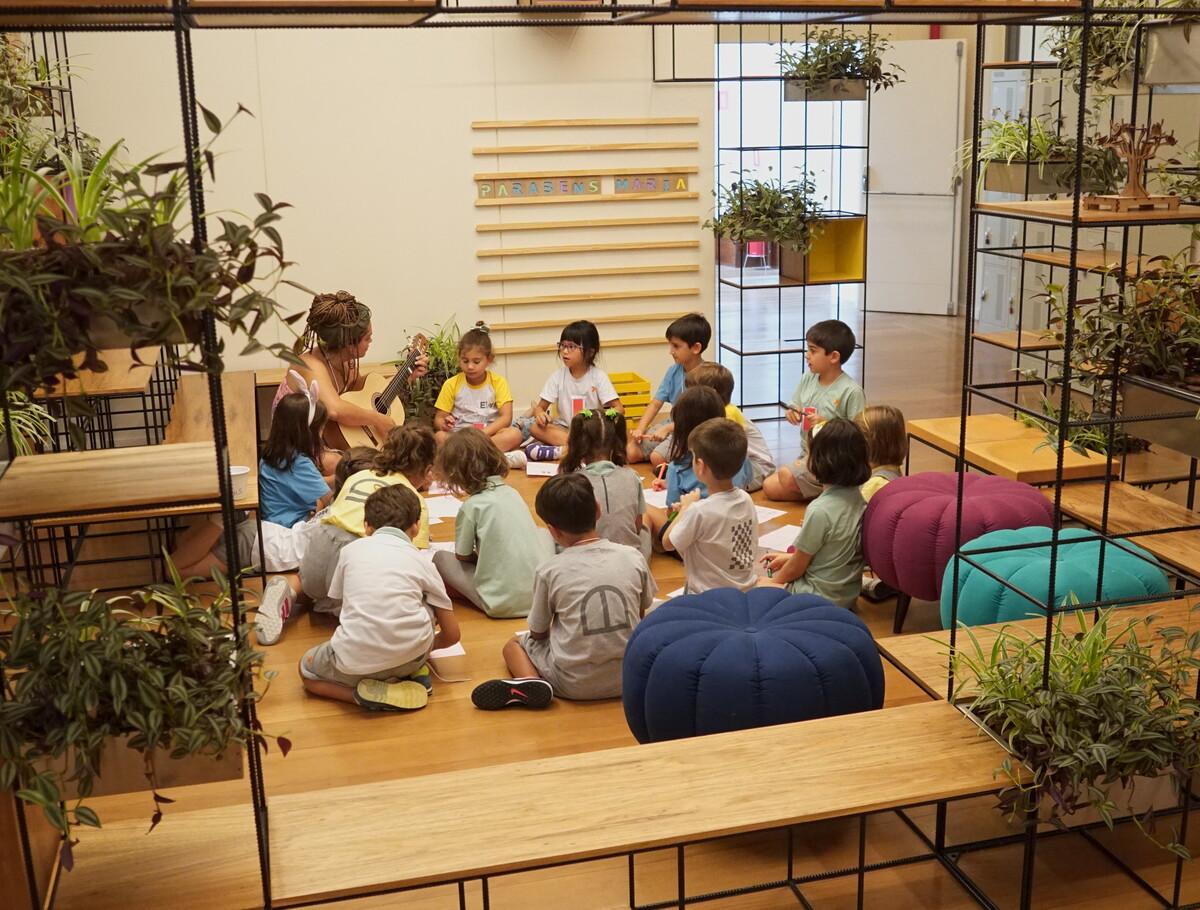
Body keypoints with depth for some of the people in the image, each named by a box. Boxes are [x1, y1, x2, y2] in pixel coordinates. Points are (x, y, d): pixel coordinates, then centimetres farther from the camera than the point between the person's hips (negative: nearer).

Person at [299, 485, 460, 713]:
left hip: (356, 662, -1)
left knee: (307, 669, 30)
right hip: (412, 654, 1)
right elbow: (451, 634, 17)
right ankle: (413, 672, 16)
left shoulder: (351, 550, 15)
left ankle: (369, 692, 5)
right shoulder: (421, 562, 14)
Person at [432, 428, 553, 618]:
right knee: (543, 534, 31)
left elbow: (463, 556, 5)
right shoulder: (511, 492, 10)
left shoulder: (472, 506, -7)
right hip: (542, 595, 4)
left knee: (441, 557, 13)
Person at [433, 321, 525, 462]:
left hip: (489, 434, 0)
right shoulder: (451, 384, 4)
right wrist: (444, 423, -20)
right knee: (440, 437, -32)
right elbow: (438, 419, 5)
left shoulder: (498, 382, 2)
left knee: (514, 434, -30)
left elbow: (506, 417, -6)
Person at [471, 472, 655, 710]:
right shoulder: (633, 558, -4)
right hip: (628, 677, 3)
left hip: (574, 684, -3)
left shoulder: (549, 571, -10)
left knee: (514, 643, 22)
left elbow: (538, 633, 2)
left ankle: (530, 682, -6)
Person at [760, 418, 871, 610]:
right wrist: (789, 557, 17)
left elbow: (796, 568, -14)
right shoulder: (858, 498, -4)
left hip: (823, 599, -9)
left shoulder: (820, 510, -27)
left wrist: (773, 581, 5)